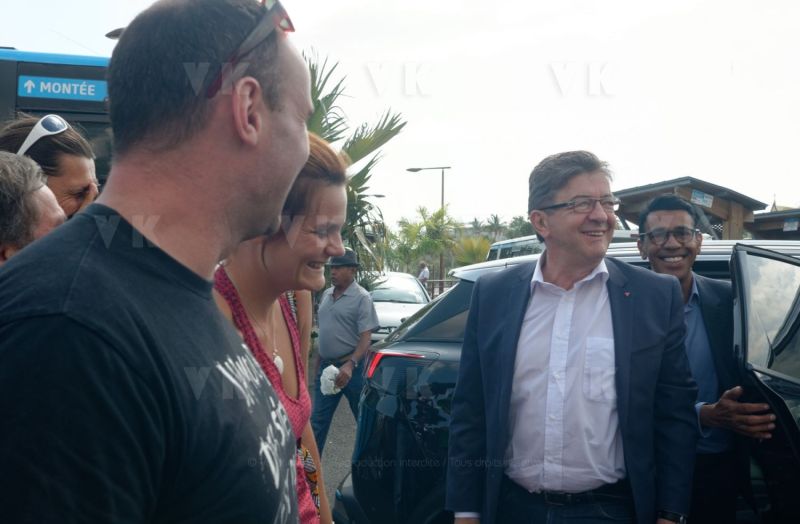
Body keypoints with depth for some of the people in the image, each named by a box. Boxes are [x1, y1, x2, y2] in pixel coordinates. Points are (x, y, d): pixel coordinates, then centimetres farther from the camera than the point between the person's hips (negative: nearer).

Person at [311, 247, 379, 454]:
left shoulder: (361, 298, -10)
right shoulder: (326, 295, 10)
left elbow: (366, 337, -17)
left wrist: (351, 364, -30)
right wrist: (319, 366, 17)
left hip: (351, 367, -6)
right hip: (326, 366, 6)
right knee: (318, 421, 8)